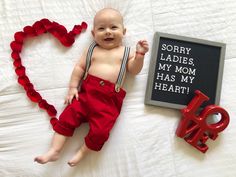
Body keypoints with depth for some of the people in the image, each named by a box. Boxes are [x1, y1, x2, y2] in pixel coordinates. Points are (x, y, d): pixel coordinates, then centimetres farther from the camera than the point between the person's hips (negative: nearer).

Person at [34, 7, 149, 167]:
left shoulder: (126, 52, 13)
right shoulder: (92, 50, 17)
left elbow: (134, 71, 6)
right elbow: (79, 67, 13)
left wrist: (140, 54, -9)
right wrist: (73, 87, 2)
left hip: (110, 99, -2)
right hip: (87, 91, 2)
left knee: (100, 130, -16)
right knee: (67, 117, -9)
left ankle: (82, 152, 9)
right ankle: (54, 151, 3)